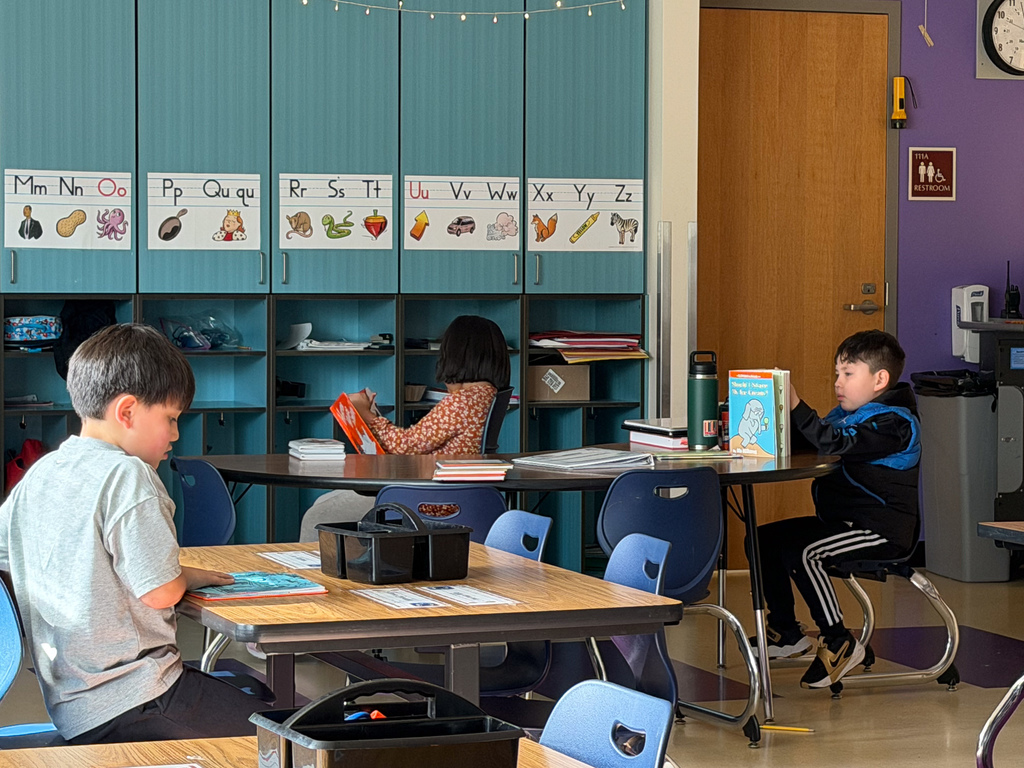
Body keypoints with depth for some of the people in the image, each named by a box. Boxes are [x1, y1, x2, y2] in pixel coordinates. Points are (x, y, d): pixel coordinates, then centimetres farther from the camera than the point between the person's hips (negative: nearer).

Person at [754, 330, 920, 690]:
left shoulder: (893, 422, -16)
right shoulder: (847, 413, 16)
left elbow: (837, 444, -30)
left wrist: (796, 406, -36)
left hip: (882, 530, -10)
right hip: (842, 520, 10)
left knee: (801, 552, -29)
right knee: (765, 539, 8)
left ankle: (839, 643, -19)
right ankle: (787, 634, 18)